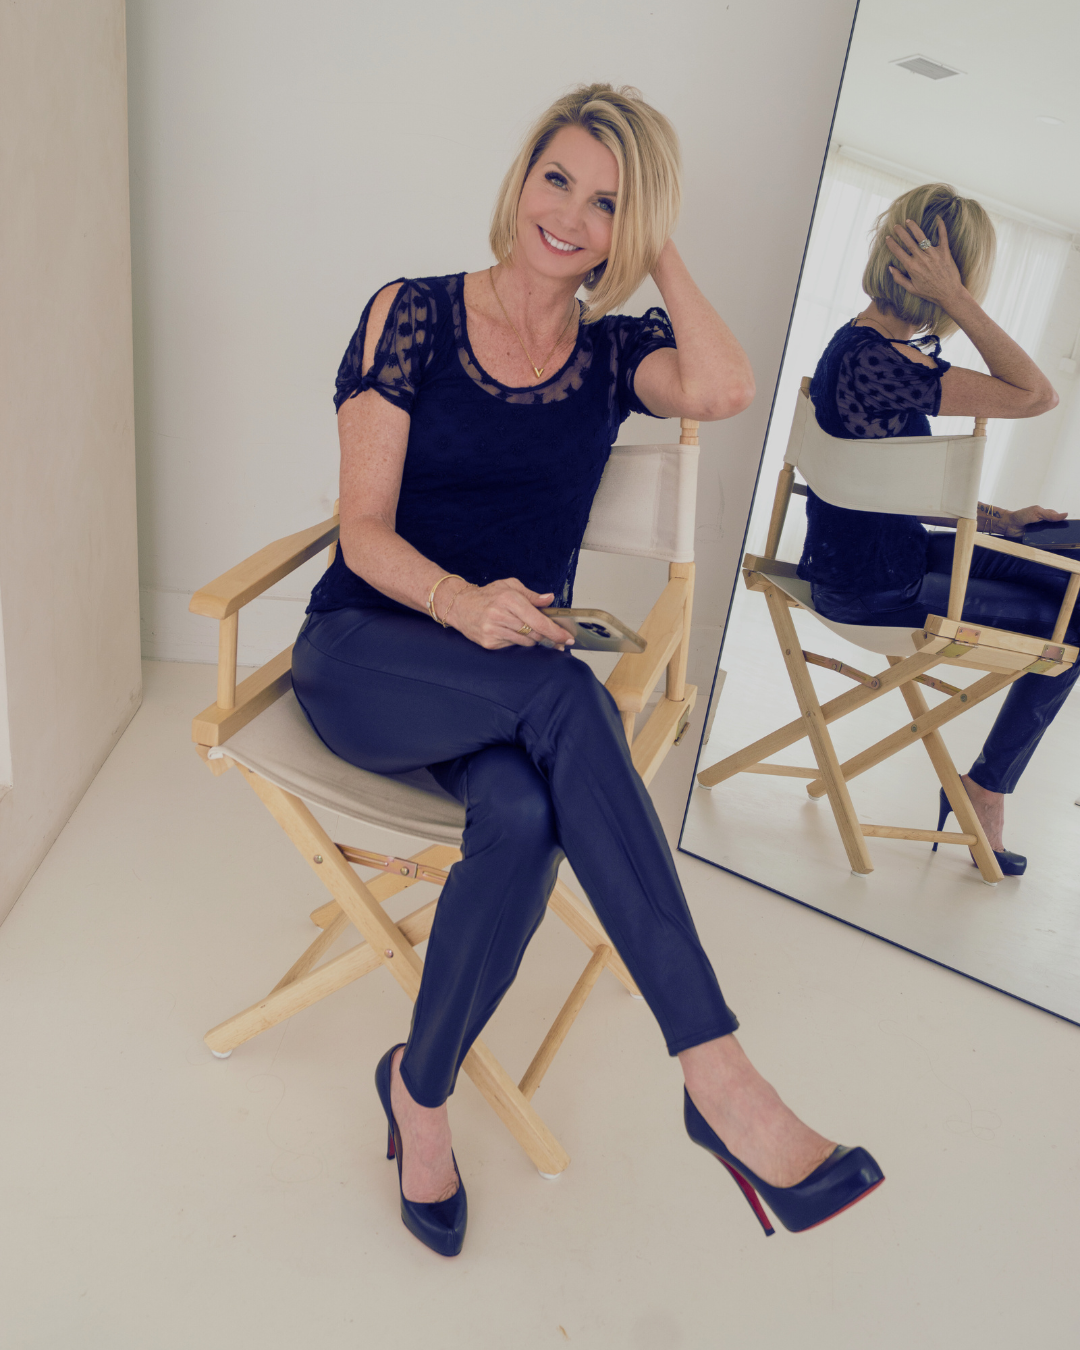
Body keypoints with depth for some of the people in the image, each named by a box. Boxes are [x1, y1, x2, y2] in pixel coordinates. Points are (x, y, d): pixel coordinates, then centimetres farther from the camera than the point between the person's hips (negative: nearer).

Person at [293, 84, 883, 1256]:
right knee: (565, 696, -35)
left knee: (525, 814, -34)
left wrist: (662, 257, -2)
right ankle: (718, 1076, -32)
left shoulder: (615, 353, 8)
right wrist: (460, 602, -25)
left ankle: (419, 1090, -8)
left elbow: (722, 389, -16)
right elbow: (365, 529, -6)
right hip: (362, 656, -2)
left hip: (508, 686, 2)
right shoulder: (412, 315, 2)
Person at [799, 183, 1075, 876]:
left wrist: (999, 519, 9)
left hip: (892, 550, 10)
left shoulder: (881, 346, 7)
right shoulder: (871, 361, -26)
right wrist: (955, 298, -24)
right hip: (869, 588, -10)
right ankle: (987, 786, 17)